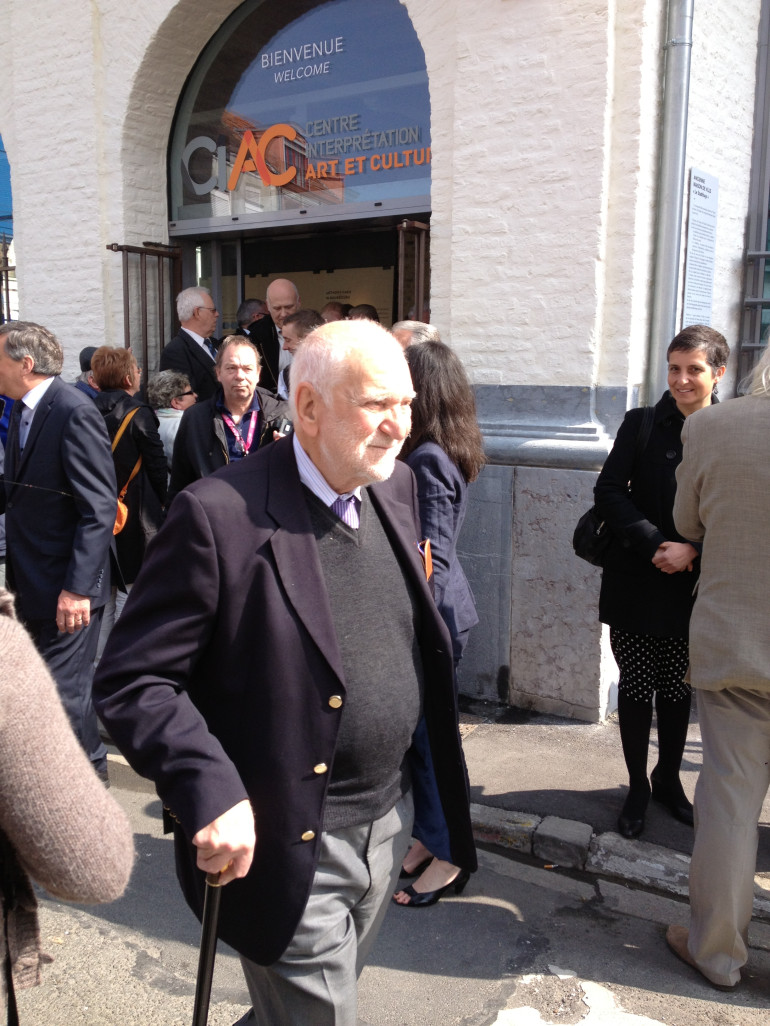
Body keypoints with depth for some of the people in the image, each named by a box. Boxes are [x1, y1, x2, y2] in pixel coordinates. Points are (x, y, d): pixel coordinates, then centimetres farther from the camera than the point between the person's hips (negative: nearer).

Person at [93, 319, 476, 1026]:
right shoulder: (220, 516, -22)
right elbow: (131, 680, -18)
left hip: (389, 822, 7)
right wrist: (210, 793, -28)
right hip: (286, 848, -7)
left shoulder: (397, 487, 0)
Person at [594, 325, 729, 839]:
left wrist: (691, 549, -16)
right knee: (636, 686, 7)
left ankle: (669, 778, 33)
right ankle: (638, 787, 23)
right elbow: (609, 491, -6)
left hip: (695, 586, 1)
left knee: (678, 688, 13)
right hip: (637, 581, 0)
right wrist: (655, 544, -16)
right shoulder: (642, 424, -1)